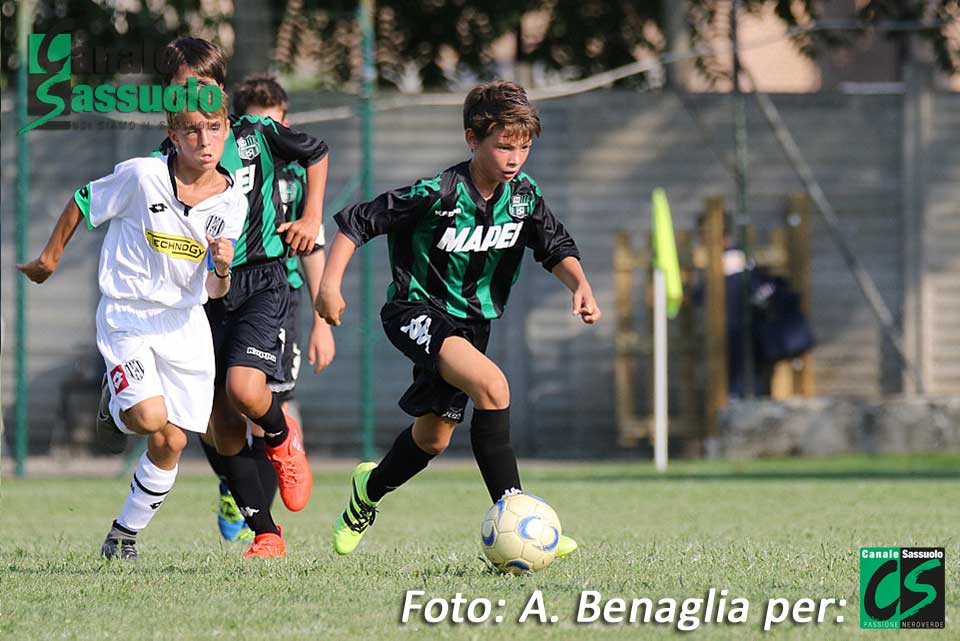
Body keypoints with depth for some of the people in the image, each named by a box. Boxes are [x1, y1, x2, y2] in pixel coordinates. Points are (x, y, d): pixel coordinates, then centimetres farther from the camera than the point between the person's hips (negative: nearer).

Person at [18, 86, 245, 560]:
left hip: (185, 323, 4)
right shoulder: (141, 176, -14)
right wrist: (50, 256, 12)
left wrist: (222, 271, -21)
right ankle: (123, 411, 13)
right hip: (126, 319, -4)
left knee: (171, 443, 1)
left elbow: (214, 291, 2)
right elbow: (82, 203, 3)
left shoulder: (232, 202, -2)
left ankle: (125, 534, 20)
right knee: (149, 419, -24)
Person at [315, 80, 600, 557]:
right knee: (492, 386, -31)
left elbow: (557, 249, 7)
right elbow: (357, 222, -15)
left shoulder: (524, 197, -5)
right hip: (417, 312, -7)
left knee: (433, 436, 17)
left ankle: (370, 489, 49)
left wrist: (580, 286, -13)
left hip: (472, 319, 7)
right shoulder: (437, 195, -22)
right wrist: (330, 283, -22)